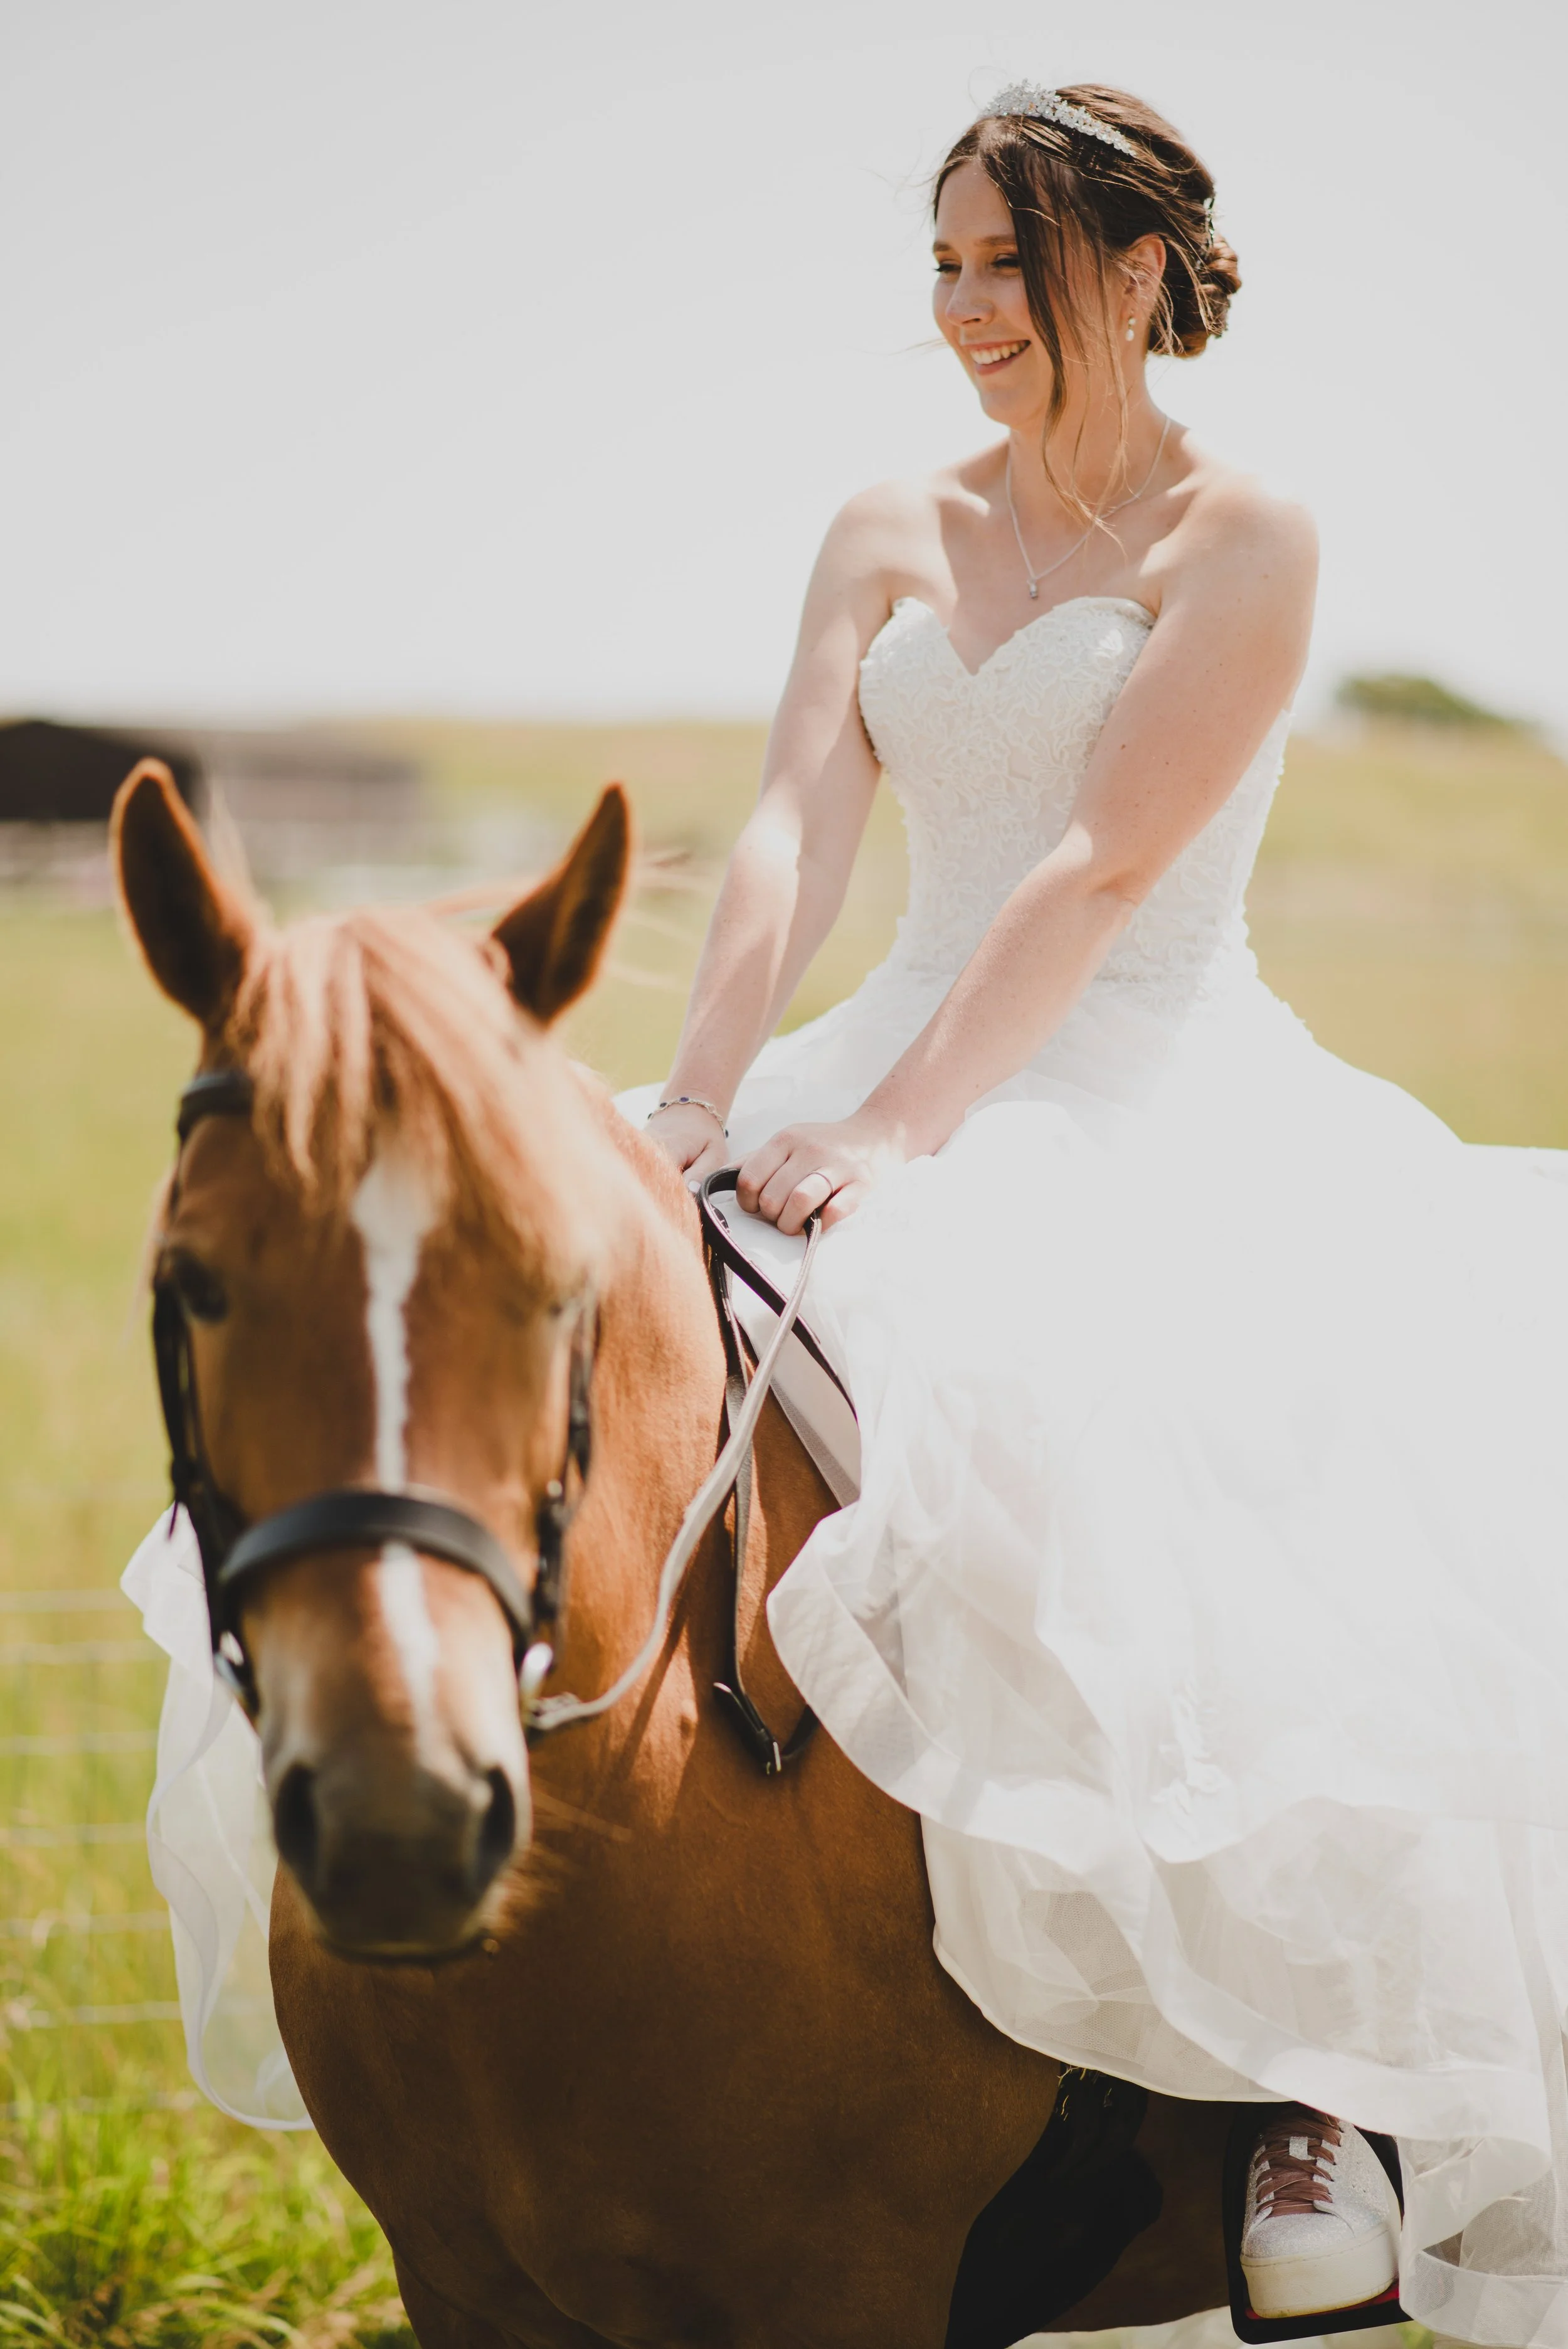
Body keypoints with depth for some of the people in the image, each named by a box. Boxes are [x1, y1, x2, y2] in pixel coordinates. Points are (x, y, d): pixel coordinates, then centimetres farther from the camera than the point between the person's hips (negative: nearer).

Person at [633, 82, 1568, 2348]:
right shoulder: (894, 538, 13)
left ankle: (1337, 2070, -27)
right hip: (918, 1066, 6)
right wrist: (707, 1101, -18)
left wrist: (890, 1135, -26)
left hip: (1168, 1090, -6)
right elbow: (796, 827, 0)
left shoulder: (1242, 541, -4)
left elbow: (1106, 869, -15)